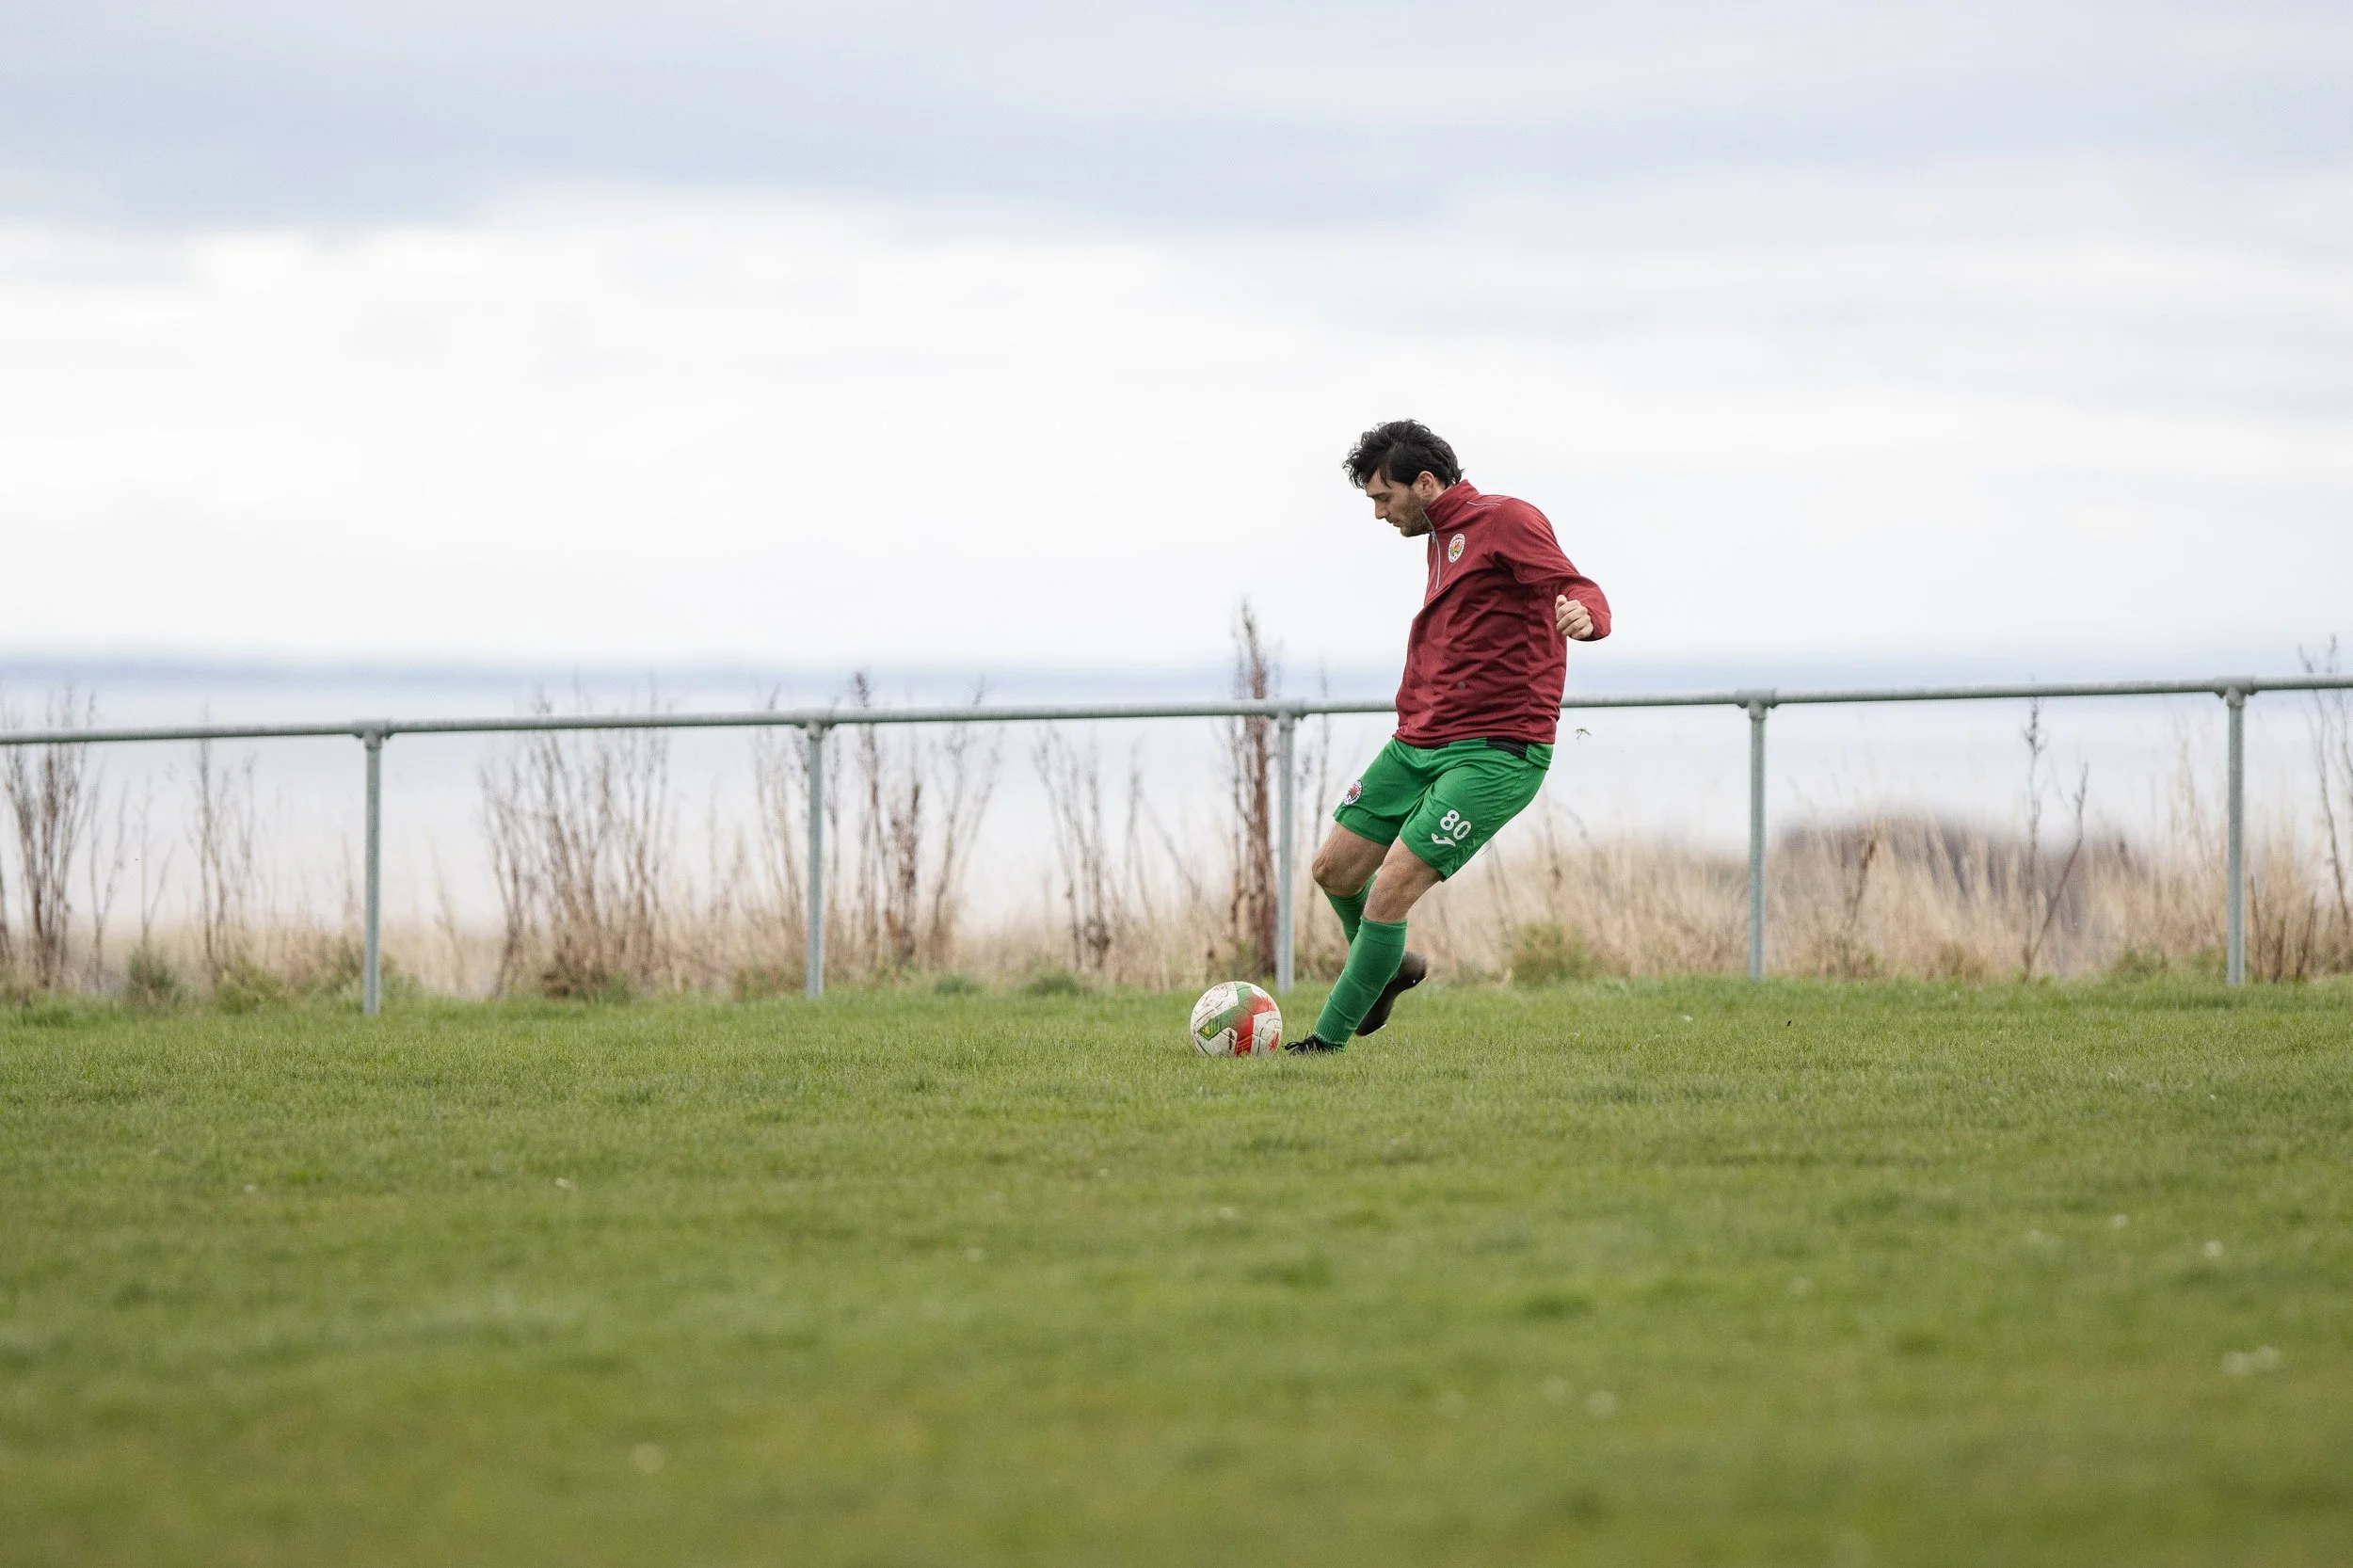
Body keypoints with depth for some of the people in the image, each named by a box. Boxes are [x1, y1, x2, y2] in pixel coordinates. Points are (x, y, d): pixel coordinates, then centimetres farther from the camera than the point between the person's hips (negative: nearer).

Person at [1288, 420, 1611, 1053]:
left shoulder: (1506, 521, -9)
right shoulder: (1442, 539, 19)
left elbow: (1577, 591, -21)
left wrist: (1583, 615, -44)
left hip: (1495, 754, -9)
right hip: (1418, 743, 9)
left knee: (1392, 886, -16)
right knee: (1335, 869, 9)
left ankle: (1328, 1043, -5)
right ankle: (1391, 967, 37)